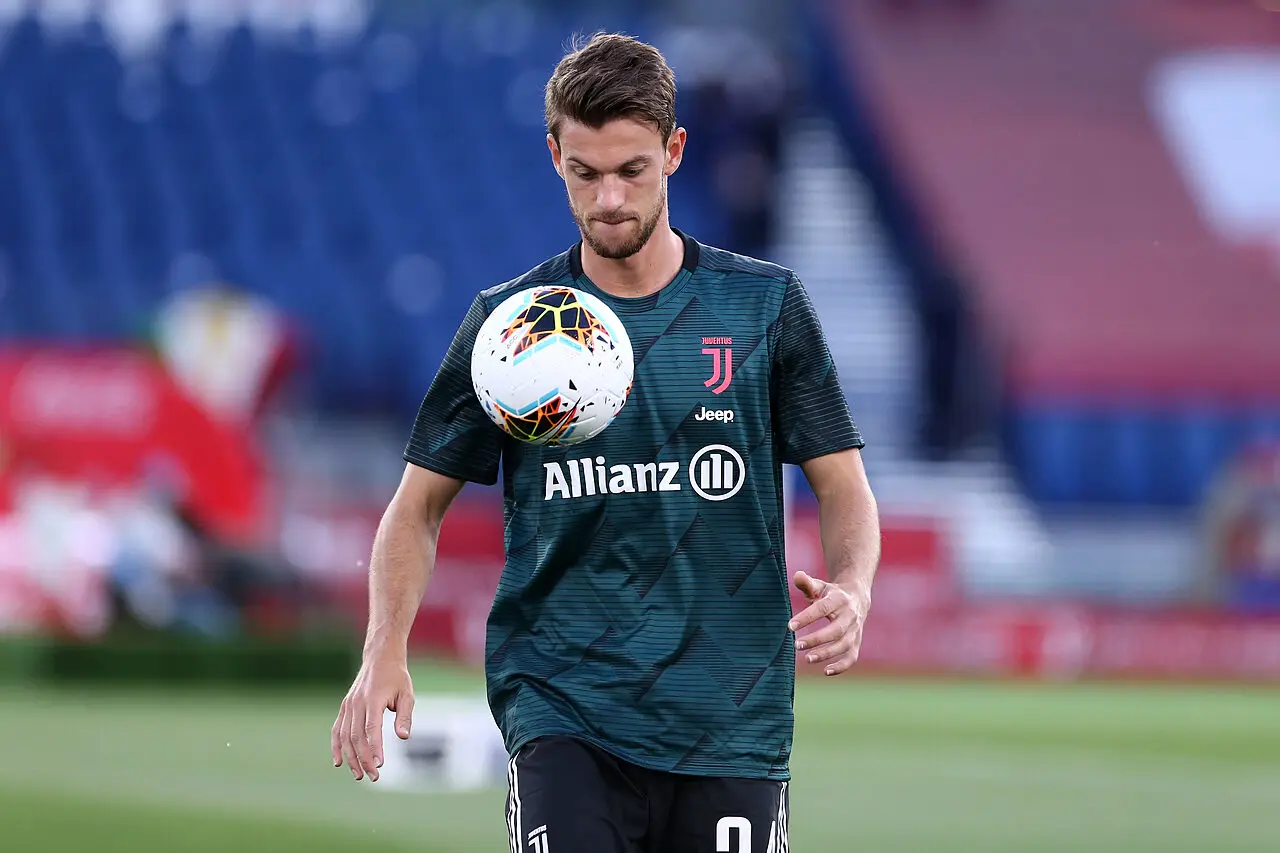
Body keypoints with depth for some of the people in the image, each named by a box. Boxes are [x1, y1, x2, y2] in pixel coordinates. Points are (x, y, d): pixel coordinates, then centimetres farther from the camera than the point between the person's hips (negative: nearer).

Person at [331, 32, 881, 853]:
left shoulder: (765, 303, 4)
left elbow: (843, 486, 8)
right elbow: (420, 504, 11)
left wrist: (850, 593, -15)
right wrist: (385, 652, -6)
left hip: (731, 720, 1)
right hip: (563, 710, -1)